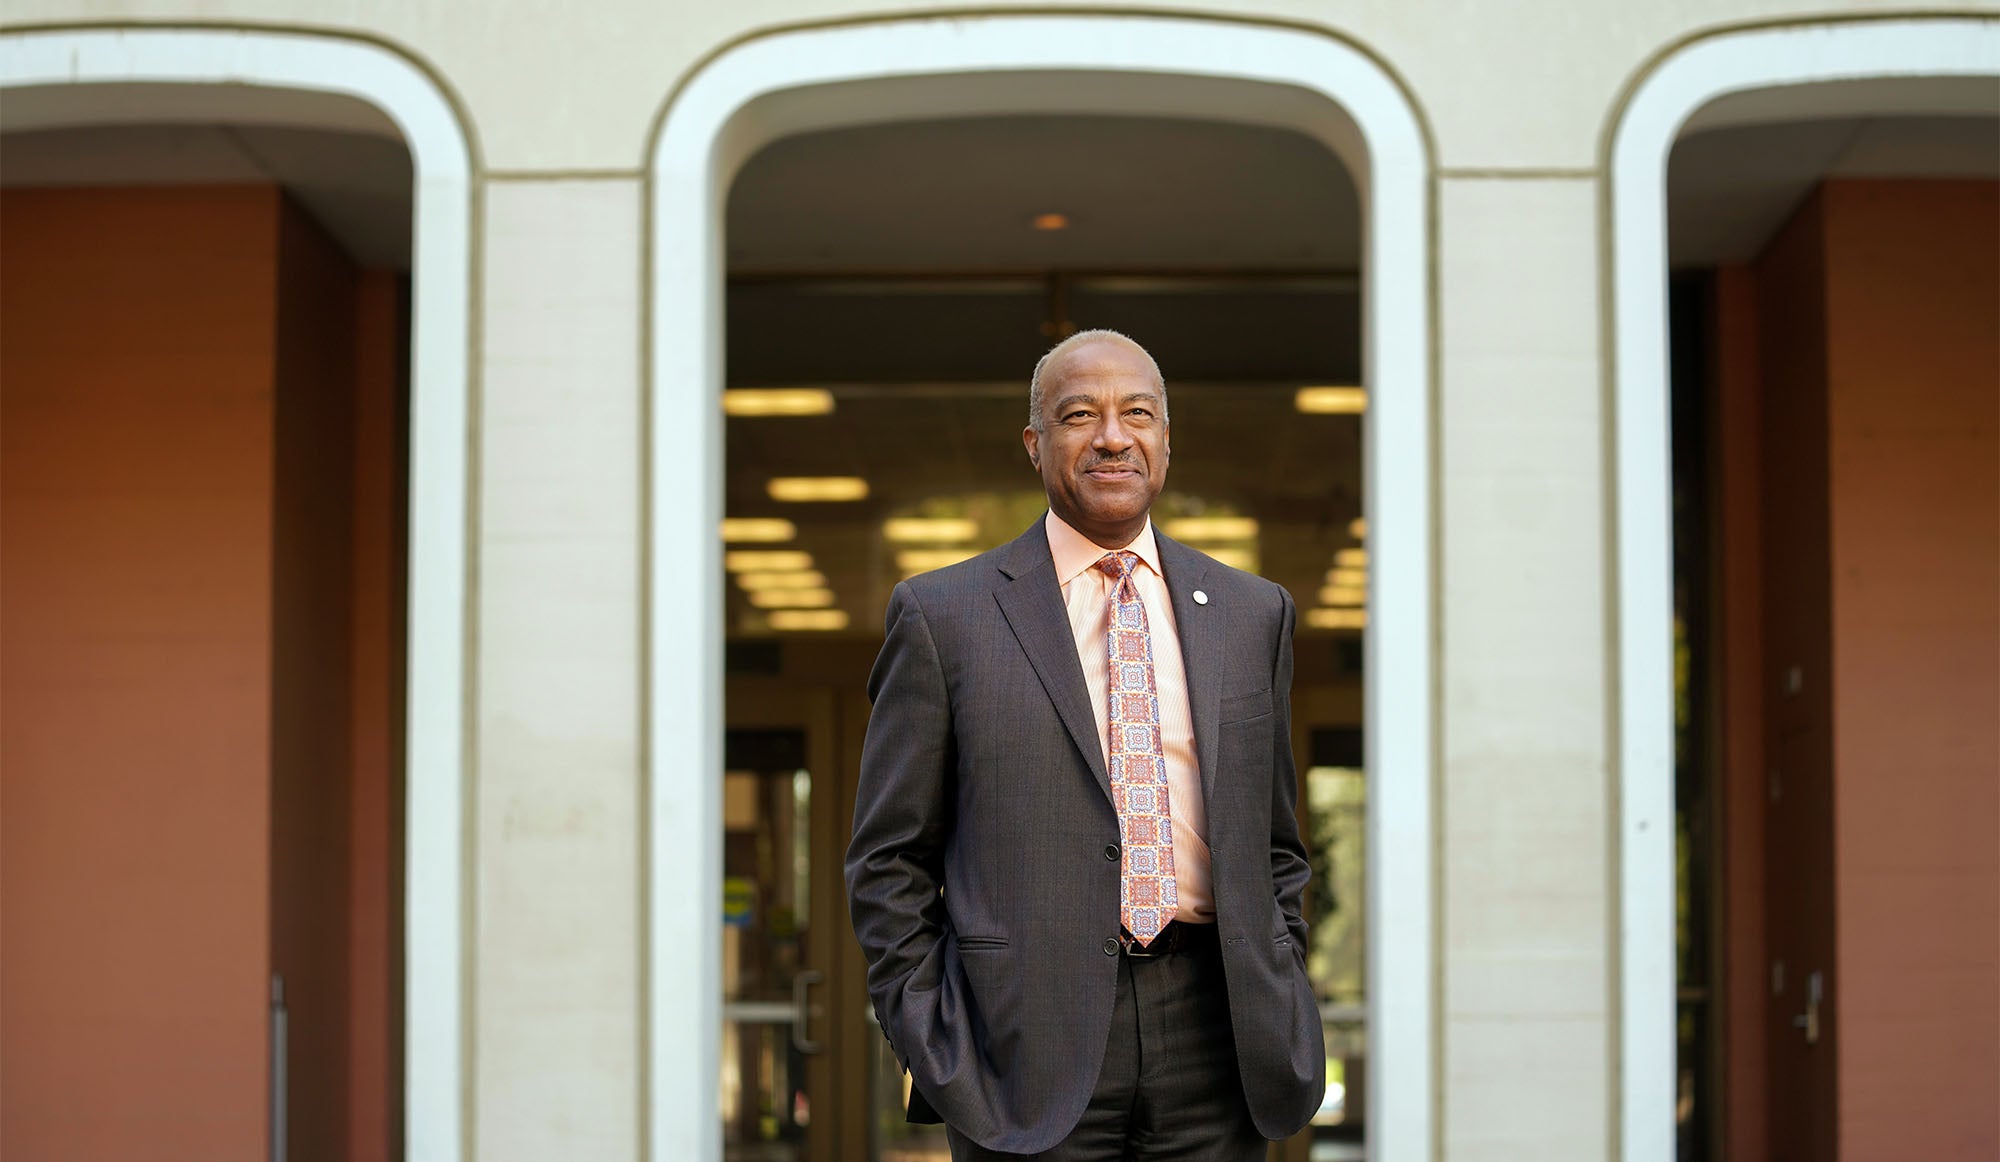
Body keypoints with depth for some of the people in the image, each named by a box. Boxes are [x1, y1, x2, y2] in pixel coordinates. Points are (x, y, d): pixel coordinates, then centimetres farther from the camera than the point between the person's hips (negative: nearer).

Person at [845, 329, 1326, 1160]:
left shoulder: (1252, 613, 13)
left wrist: (1282, 1013, 7)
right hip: (1032, 1057, -2)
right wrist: (933, 1049, -6)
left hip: (1212, 1044, 3)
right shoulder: (943, 616, 3)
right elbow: (889, 863, 3)